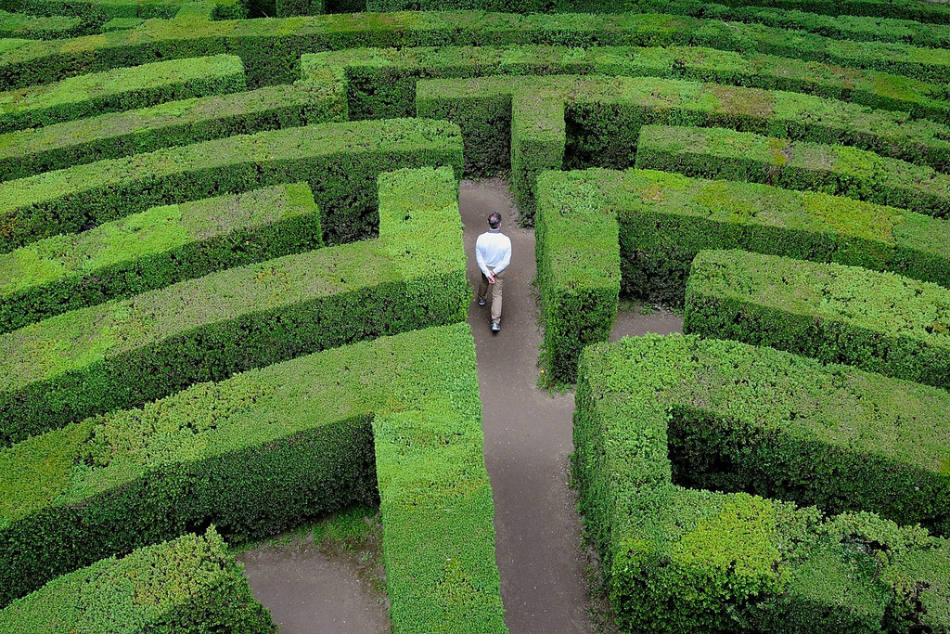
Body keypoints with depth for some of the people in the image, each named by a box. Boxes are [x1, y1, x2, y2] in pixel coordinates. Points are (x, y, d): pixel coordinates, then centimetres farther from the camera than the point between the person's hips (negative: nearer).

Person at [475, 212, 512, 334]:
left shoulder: (481, 239, -26)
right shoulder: (505, 240, -28)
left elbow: (479, 258, -19)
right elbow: (507, 261, -22)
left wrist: (487, 273, -16)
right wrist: (494, 272, -15)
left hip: (485, 267, 2)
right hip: (499, 270, -1)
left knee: (484, 281, 34)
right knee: (497, 295, 10)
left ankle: (482, 298, 62)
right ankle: (495, 322, 5)